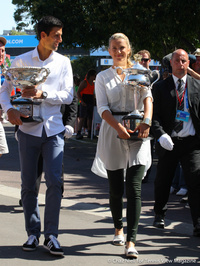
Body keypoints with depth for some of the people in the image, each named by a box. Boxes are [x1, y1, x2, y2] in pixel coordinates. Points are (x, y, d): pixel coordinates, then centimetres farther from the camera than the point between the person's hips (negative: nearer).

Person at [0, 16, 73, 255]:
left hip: (53, 129, 0)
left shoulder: (63, 62, 7)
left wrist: (43, 94, -16)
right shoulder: (21, 61, 5)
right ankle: (33, 233, 14)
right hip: (28, 128, 0)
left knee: (54, 181, -10)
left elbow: (68, 96, -1)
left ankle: (51, 236, -4)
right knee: (28, 184, 4)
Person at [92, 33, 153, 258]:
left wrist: (146, 121, -21)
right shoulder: (103, 77, 9)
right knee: (115, 187, 6)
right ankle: (118, 228, 30)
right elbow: (102, 107, -1)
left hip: (137, 132, -1)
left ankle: (131, 241, -12)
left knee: (134, 188, -10)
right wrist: (119, 127, -18)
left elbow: (147, 97, -2)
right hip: (112, 132, 1)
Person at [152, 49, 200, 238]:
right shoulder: (160, 87, 4)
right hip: (168, 142, 0)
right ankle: (159, 214, 37)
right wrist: (161, 135, -20)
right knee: (162, 181, 11)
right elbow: (155, 116, -4)